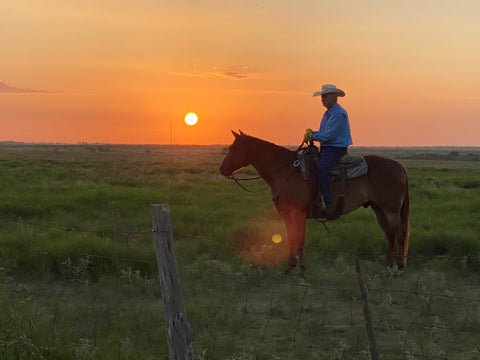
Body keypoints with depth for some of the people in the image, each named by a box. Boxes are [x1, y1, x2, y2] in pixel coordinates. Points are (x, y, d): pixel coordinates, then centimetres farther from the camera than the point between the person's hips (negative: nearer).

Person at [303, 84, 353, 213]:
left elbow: (329, 135, -21)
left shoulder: (339, 114, -15)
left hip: (336, 149, -11)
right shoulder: (328, 114, 18)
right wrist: (312, 133, 2)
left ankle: (328, 203, -35)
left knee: (321, 167, -33)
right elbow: (323, 132, 22)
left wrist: (313, 136, -11)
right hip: (326, 148, 11)